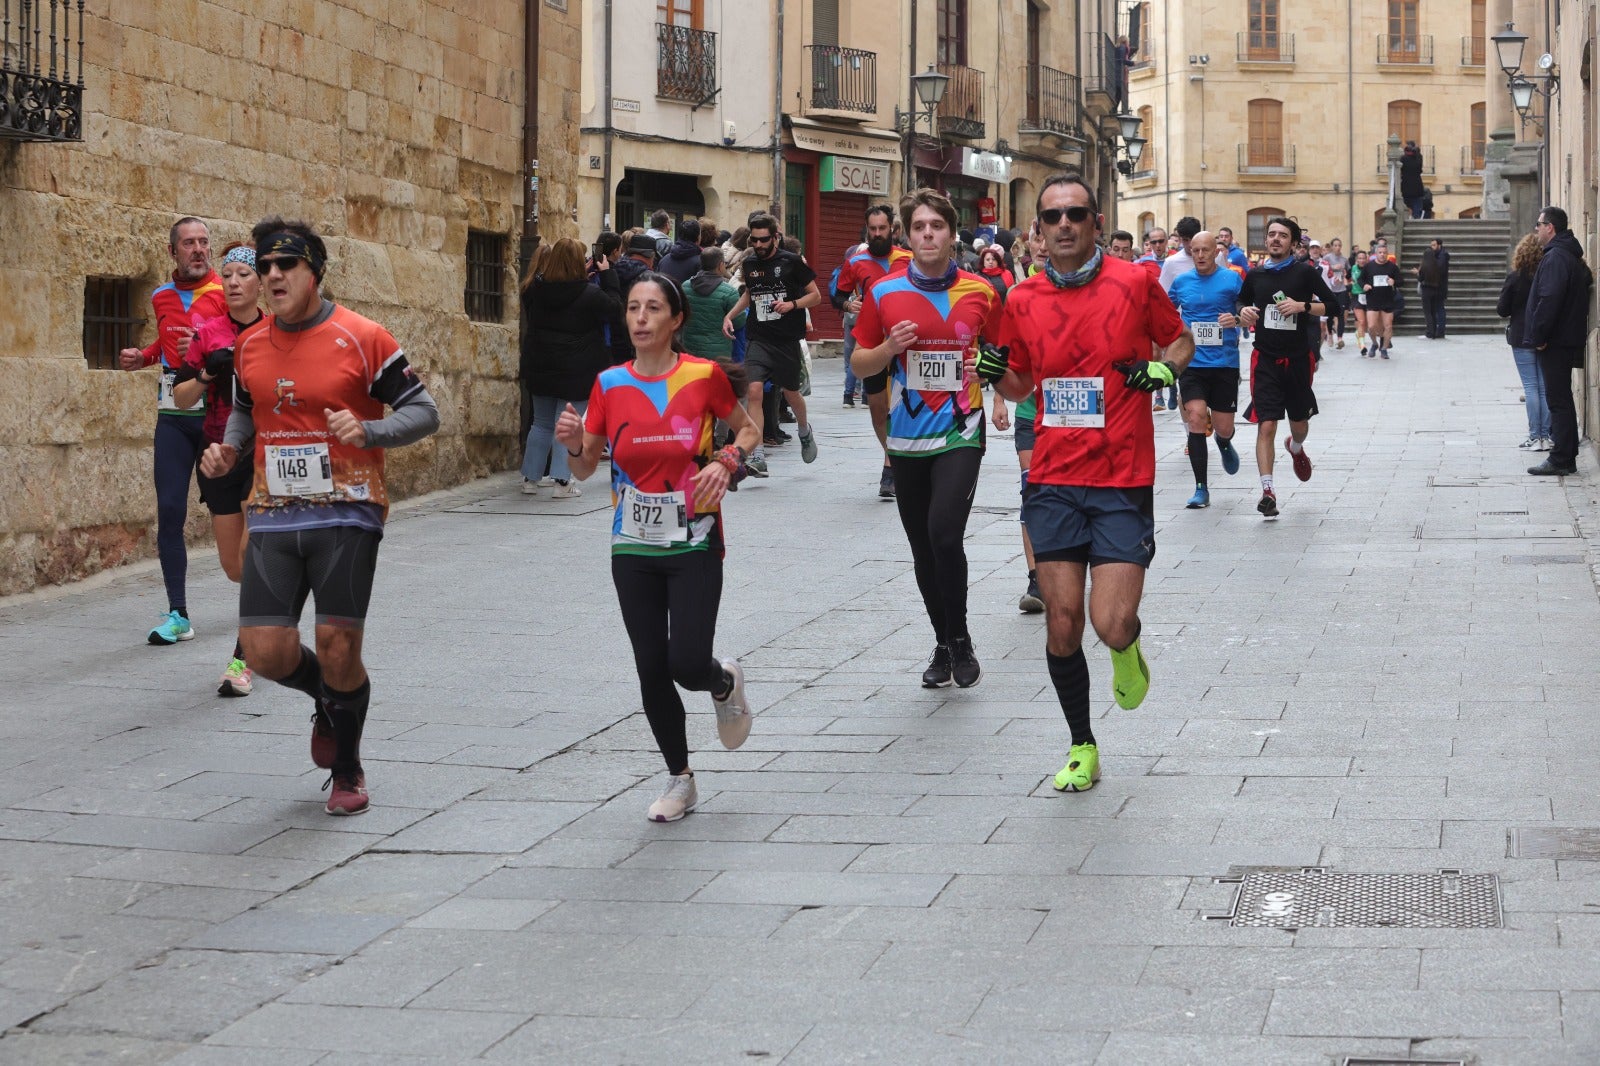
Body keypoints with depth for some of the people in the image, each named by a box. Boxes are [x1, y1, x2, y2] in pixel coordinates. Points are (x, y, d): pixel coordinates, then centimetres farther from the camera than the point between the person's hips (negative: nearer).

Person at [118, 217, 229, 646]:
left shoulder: (226, 291, -3)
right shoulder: (162, 297, 12)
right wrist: (143, 357, 10)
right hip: (174, 413, 4)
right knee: (170, 510, -4)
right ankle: (177, 614, -2)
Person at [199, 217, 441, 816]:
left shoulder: (362, 338, -6)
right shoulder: (250, 347, 9)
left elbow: (423, 411, -3)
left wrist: (367, 431, -21)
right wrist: (229, 450, 5)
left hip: (346, 514, -4)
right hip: (273, 518, 4)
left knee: (338, 646, -5)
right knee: (265, 651, -5)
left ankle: (347, 770, 20)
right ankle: (327, 699, 31)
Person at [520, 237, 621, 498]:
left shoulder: (535, 288, -3)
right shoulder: (589, 294, -16)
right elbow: (615, 310, -3)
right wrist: (607, 276, 2)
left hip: (540, 368, 4)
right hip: (576, 371, -4)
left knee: (541, 424, 16)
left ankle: (530, 479, 18)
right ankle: (562, 482, -5)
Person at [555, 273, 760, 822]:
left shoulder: (705, 375, -8)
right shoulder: (609, 384, -1)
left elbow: (748, 428, 9)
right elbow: (585, 467, 6)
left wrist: (726, 462, -11)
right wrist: (574, 444, -16)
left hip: (695, 546, -3)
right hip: (633, 549, 3)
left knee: (687, 663, -13)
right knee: (651, 668, 4)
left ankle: (726, 683, 25)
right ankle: (680, 780, 22)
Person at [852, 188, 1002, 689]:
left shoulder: (981, 292, 0)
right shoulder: (883, 293, 1)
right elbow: (859, 362, 7)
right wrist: (889, 348, -12)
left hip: (960, 434, -2)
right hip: (907, 438, 3)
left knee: (945, 534, -19)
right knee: (923, 549, 10)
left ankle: (960, 639, 0)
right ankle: (943, 644, 27)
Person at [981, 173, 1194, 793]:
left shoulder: (1135, 283, -3)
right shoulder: (1022, 301, 5)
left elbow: (1180, 339, 13)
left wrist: (1166, 368, -7)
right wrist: (995, 373, -4)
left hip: (1124, 484, -2)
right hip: (1052, 482, 2)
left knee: (1112, 624, -11)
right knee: (1062, 622, 1)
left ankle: (1128, 651, 27)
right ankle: (1082, 747, 19)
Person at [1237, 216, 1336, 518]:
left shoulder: (1305, 272, -4)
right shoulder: (1255, 275, 5)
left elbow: (1331, 305, -3)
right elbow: (1241, 302, 21)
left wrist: (1302, 306, -18)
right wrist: (1243, 312, -2)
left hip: (1298, 357, 0)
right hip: (1265, 359, 0)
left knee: (1299, 421, 17)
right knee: (1266, 425, -11)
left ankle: (1296, 448, 54)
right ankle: (1267, 491, -10)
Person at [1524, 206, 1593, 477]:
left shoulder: (1555, 257, -17)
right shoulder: (1573, 256, 16)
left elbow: (1549, 299, -26)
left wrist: (1538, 335, -20)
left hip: (1554, 342, -10)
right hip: (1569, 338, 10)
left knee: (1558, 399, -8)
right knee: (1561, 398, 15)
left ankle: (1561, 460, -7)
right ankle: (1565, 456, 20)